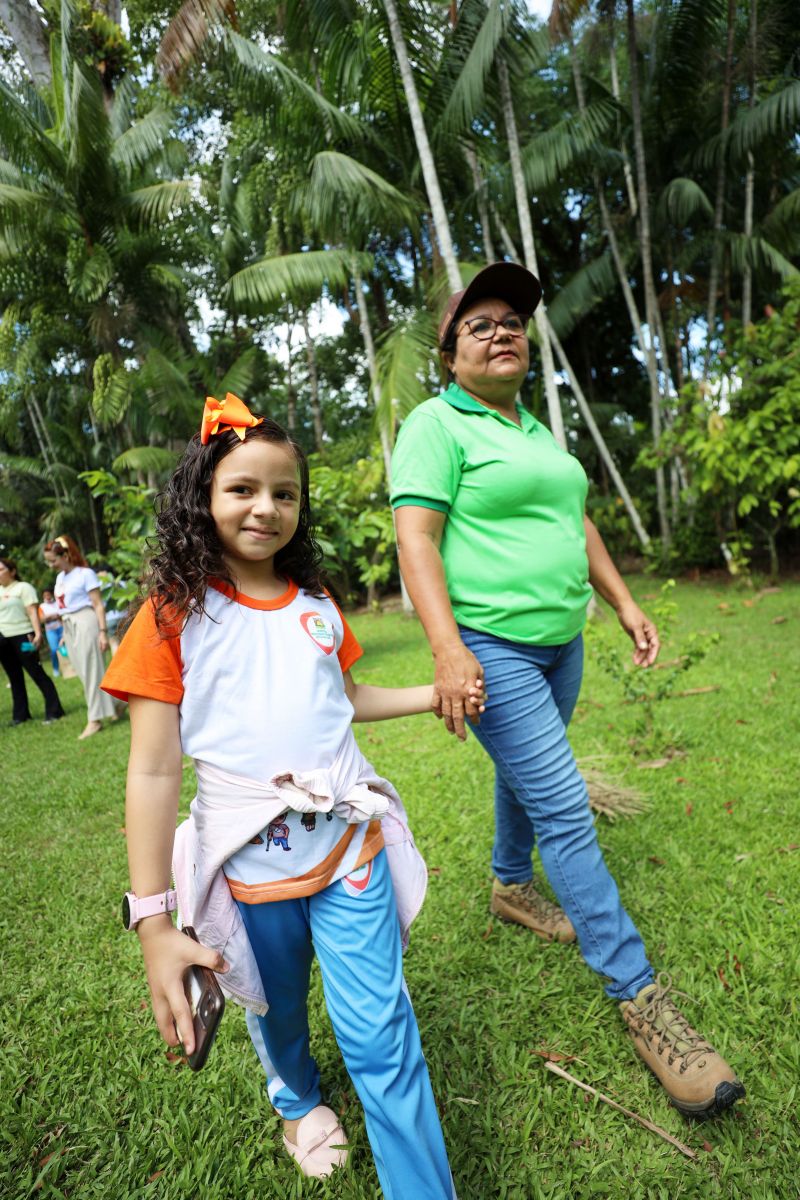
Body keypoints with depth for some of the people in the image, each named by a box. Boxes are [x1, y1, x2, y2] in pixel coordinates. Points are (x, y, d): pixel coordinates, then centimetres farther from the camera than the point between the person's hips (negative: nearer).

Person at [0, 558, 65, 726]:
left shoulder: (23, 587, -2)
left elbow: (33, 612, -11)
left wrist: (38, 633, -21)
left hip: (22, 636, -6)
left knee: (37, 673, -6)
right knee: (15, 678, 10)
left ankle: (53, 711, -3)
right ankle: (20, 715, 17)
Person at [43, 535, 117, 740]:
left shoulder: (85, 574, -7)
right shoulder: (60, 577, 14)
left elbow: (98, 605, -10)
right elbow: (64, 607, 16)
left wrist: (103, 632, -17)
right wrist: (65, 634, 14)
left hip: (85, 623, -8)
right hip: (69, 627, 8)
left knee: (91, 671, -4)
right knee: (83, 673, 9)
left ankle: (95, 720, 1)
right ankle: (111, 707, 21)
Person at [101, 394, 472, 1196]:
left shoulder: (316, 607, 2)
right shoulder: (172, 616, -12)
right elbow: (153, 771, -13)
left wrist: (433, 694, 6)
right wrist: (154, 925, -15)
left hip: (349, 845, 2)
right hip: (250, 864, -1)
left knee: (381, 1037, 3)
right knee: (277, 1013, 24)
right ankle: (297, 1103, 57)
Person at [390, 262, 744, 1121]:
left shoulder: (535, 430, 17)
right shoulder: (436, 424, -8)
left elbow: (575, 522, 21)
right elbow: (415, 537, -18)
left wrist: (623, 602, 16)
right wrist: (448, 649, -27)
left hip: (560, 641, 8)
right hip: (489, 648, -8)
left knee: (526, 777, 21)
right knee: (565, 809, -8)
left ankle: (511, 887, 45)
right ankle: (640, 997, 4)